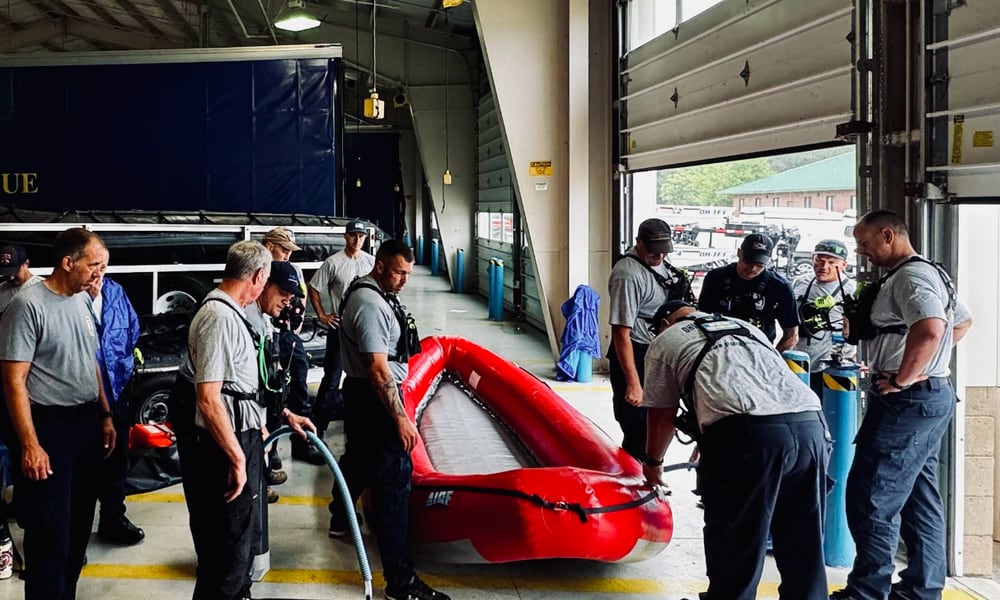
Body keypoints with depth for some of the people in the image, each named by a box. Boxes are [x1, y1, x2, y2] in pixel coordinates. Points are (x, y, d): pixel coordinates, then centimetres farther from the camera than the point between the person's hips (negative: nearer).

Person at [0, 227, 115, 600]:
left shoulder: (81, 301, 8)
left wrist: (105, 416, 14)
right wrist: (30, 445, -20)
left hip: (87, 423, 8)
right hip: (49, 427, -8)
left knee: (80, 522, 16)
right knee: (52, 530, -2)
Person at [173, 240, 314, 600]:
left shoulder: (229, 313, 11)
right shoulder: (220, 318, -22)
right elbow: (208, 399, -27)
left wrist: (285, 414, 24)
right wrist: (238, 459, -23)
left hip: (239, 435, 11)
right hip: (225, 444, -11)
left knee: (243, 530, 26)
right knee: (229, 541, 2)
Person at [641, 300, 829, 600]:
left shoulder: (665, 341, 21)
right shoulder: (746, 327, 38)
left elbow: (662, 416, 24)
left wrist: (652, 462, 42)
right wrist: (709, 445, 58)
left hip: (744, 431, -5)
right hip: (810, 425, 6)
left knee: (733, 540, 9)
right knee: (803, 539, 17)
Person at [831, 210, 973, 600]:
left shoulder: (910, 276, -15)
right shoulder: (928, 273, 18)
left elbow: (930, 329, -33)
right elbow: (962, 321, 31)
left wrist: (902, 379, -23)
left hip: (908, 399, -11)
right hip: (932, 396, 11)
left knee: (871, 495, -7)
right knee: (919, 496, 14)